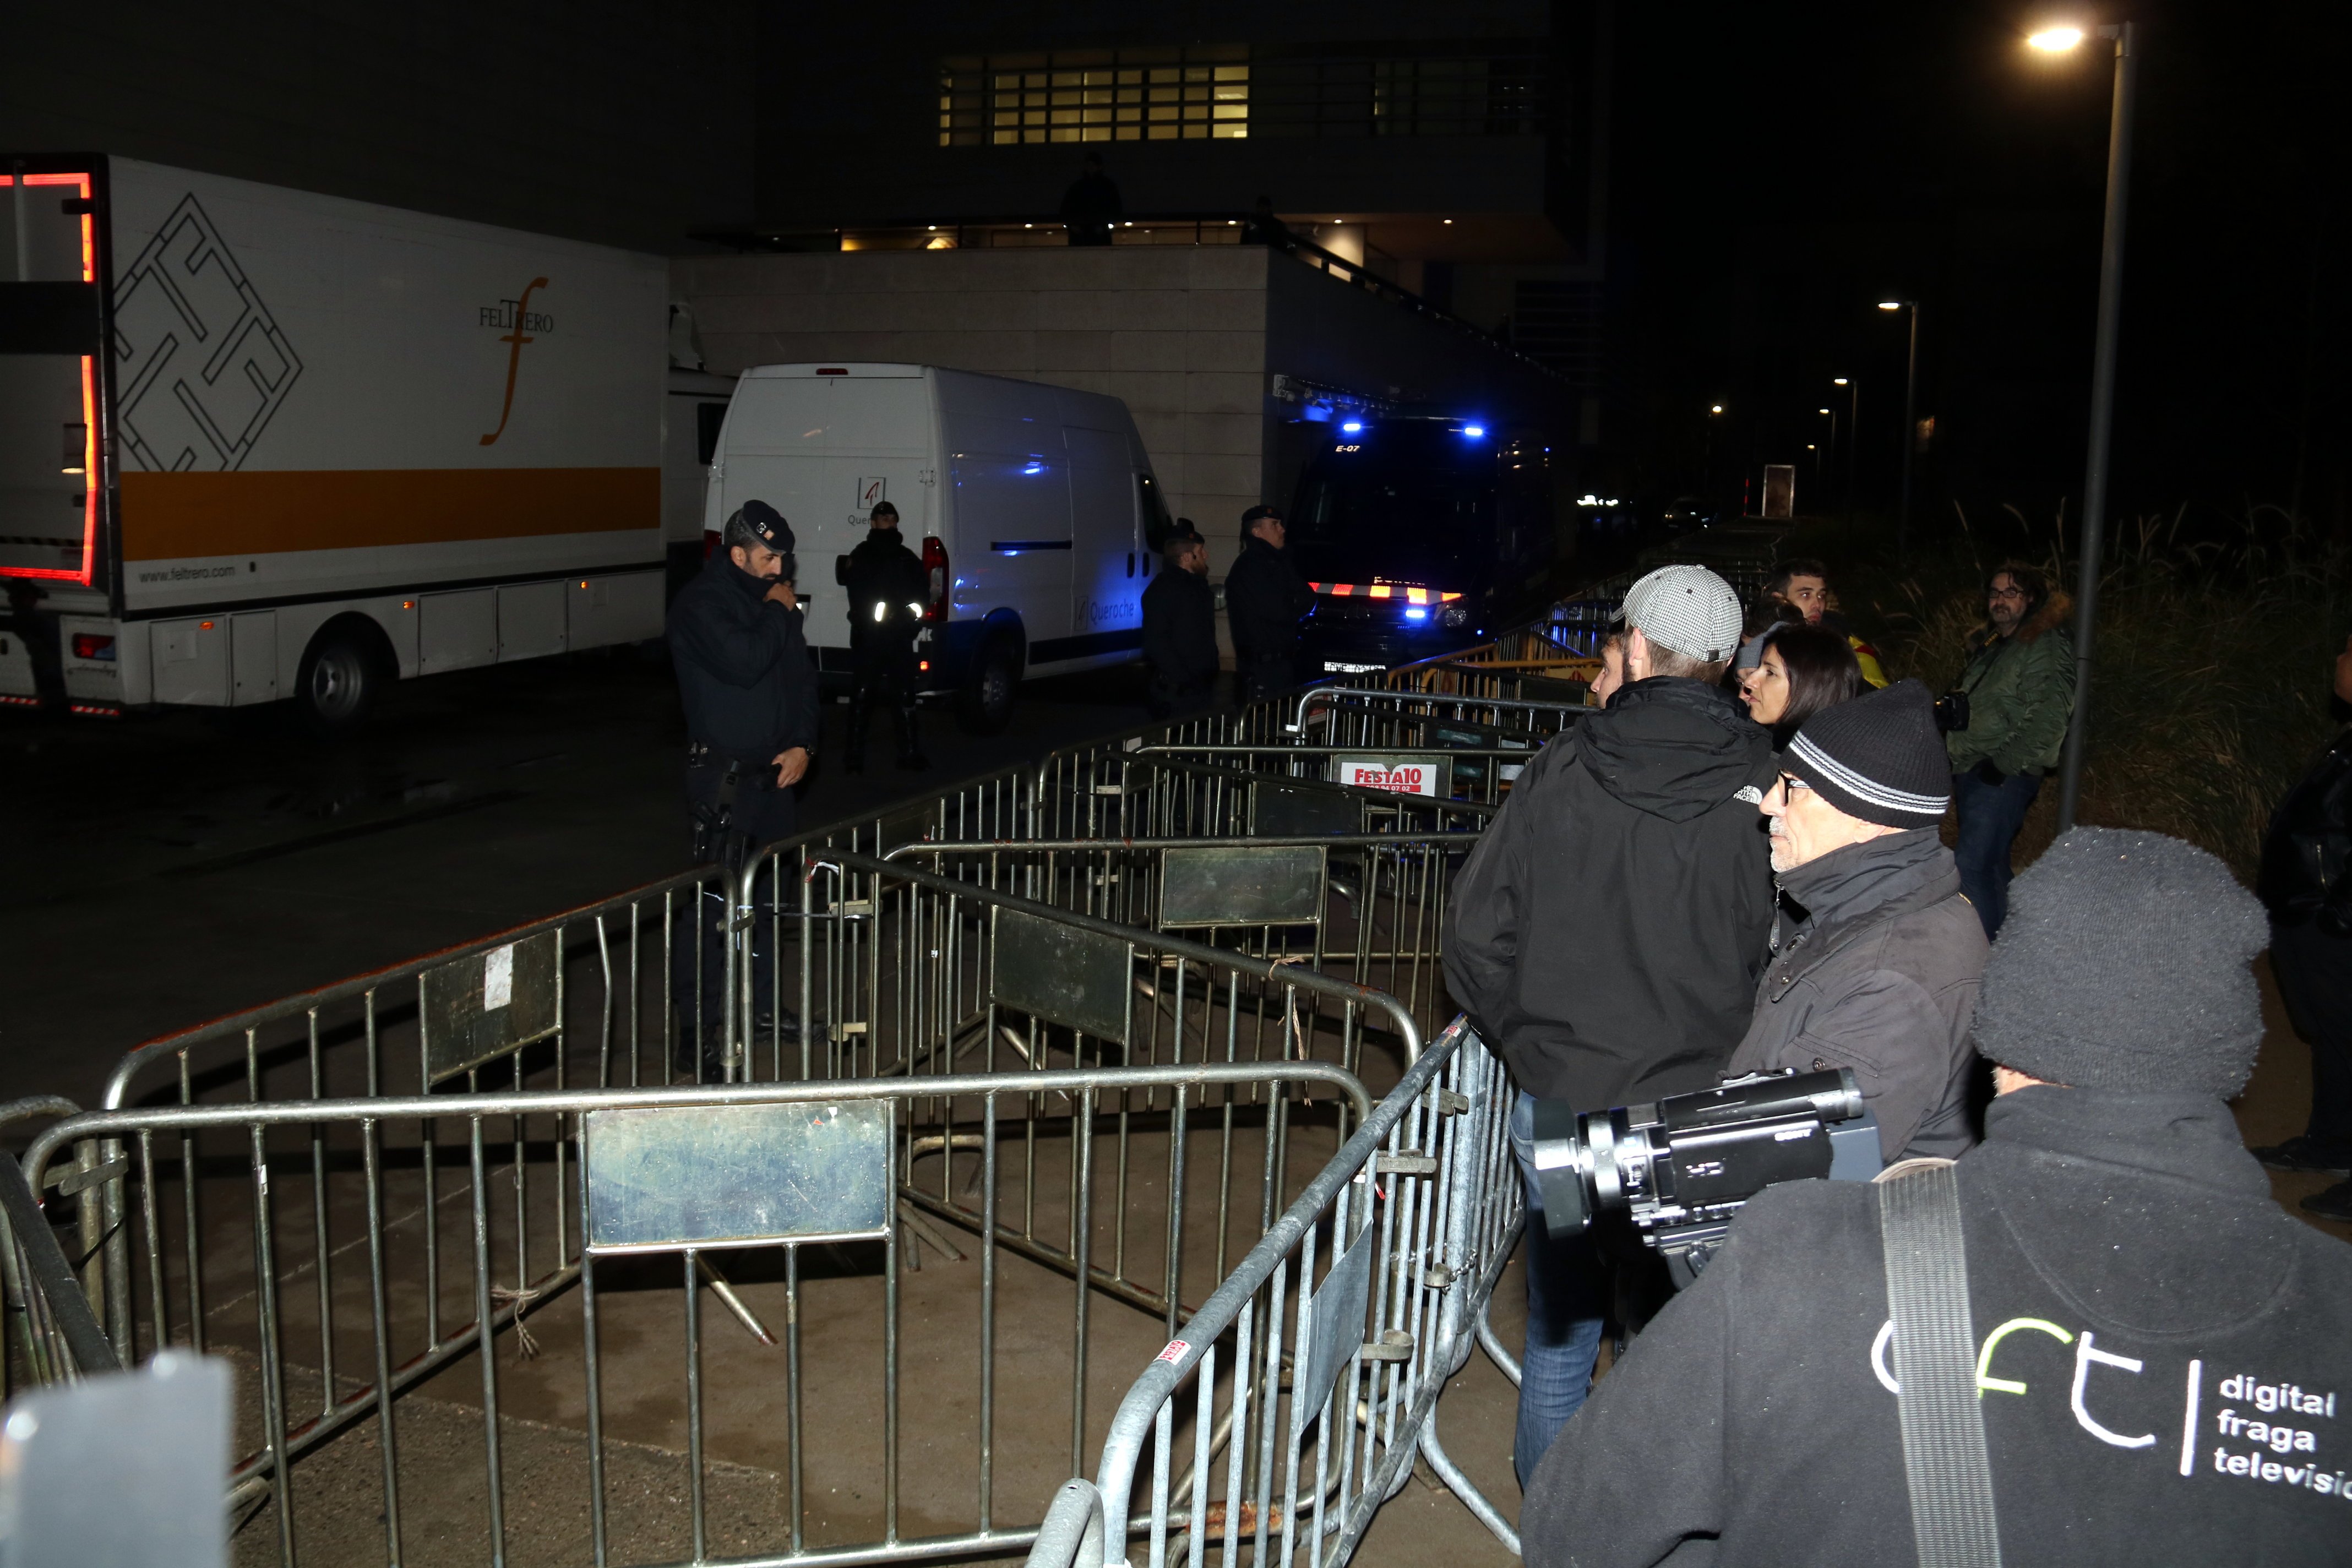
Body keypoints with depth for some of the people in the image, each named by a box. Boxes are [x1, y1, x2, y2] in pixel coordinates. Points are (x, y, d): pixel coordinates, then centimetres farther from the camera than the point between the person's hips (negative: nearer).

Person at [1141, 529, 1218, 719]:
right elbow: (1156, 641, -19)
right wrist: (1181, 679, -21)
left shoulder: (1198, 586, 18)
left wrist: (1212, 673, 16)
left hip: (1203, 687, 9)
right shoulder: (1162, 589, -11)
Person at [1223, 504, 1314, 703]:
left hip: (1283, 662, 9)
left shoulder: (1277, 562, 18)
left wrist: (1290, 611, -8)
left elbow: (1307, 598, 11)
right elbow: (1279, 613, -19)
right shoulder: (1250, 568, -13)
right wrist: (1296, 610, 2)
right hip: (1262, 666, -9)